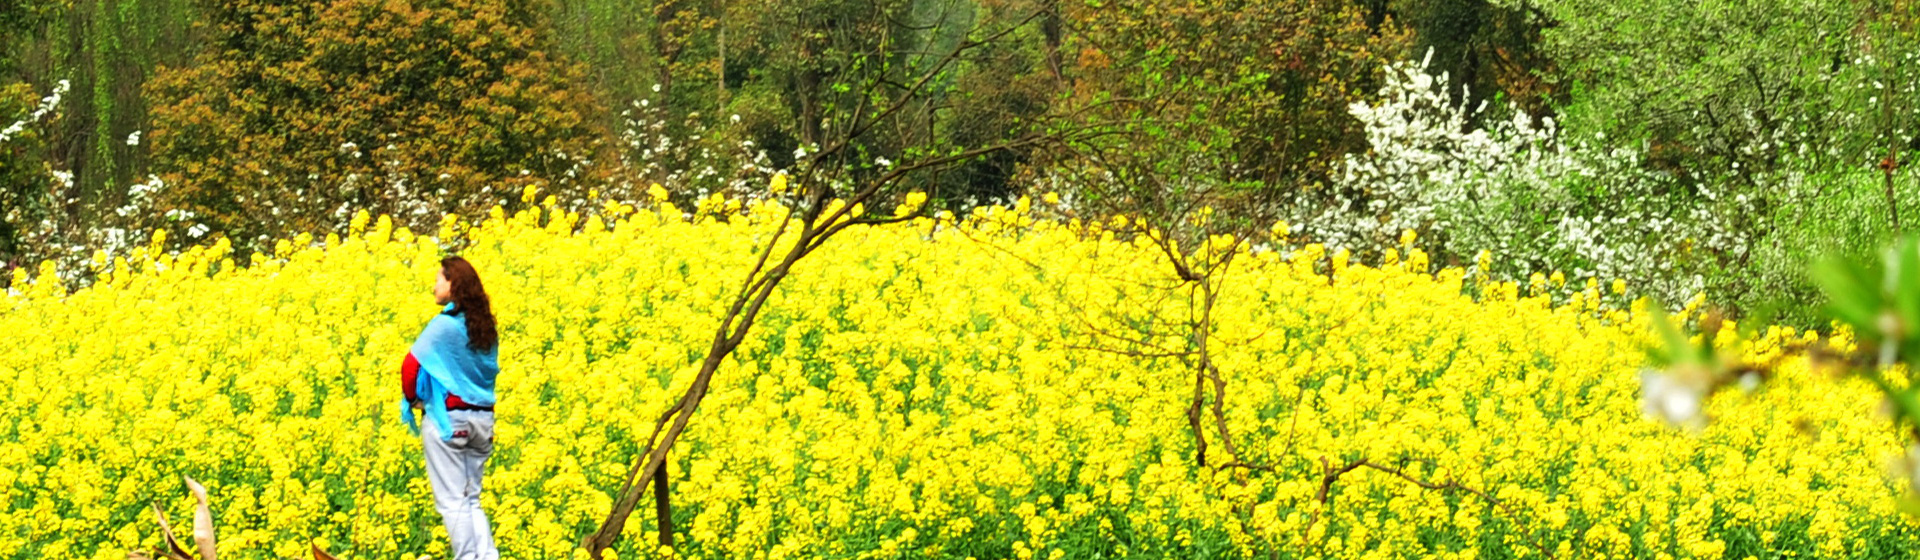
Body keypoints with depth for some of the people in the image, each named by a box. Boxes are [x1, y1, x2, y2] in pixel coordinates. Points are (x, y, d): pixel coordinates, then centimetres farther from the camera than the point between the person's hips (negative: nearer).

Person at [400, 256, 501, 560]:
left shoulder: (444, 325, -14)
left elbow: (412, 365, -19)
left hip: (447, 418, -7)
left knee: (452, 501, -1)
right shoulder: (485, 327, 8)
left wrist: (413, 399, -3)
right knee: (471, 500, 13)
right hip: (482, 418, 7)